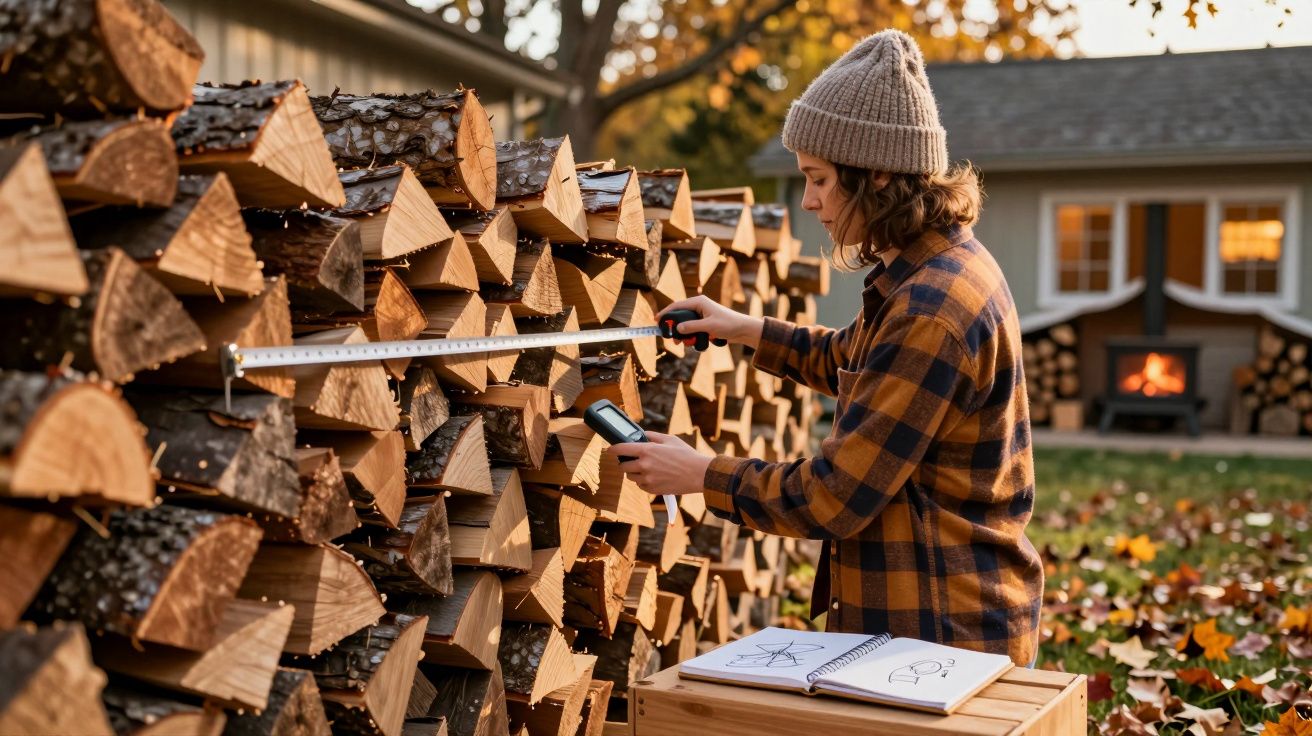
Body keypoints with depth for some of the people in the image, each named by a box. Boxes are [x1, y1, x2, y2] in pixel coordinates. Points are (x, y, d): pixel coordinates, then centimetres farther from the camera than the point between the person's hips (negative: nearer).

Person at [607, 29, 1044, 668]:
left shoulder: (929, 311, -26)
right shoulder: (946, 265, 7)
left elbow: (832, 499, -22)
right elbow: (854, 363, 28)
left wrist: (700, 475, -10)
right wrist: (748, 330, 23)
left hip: (942, 631, -10)